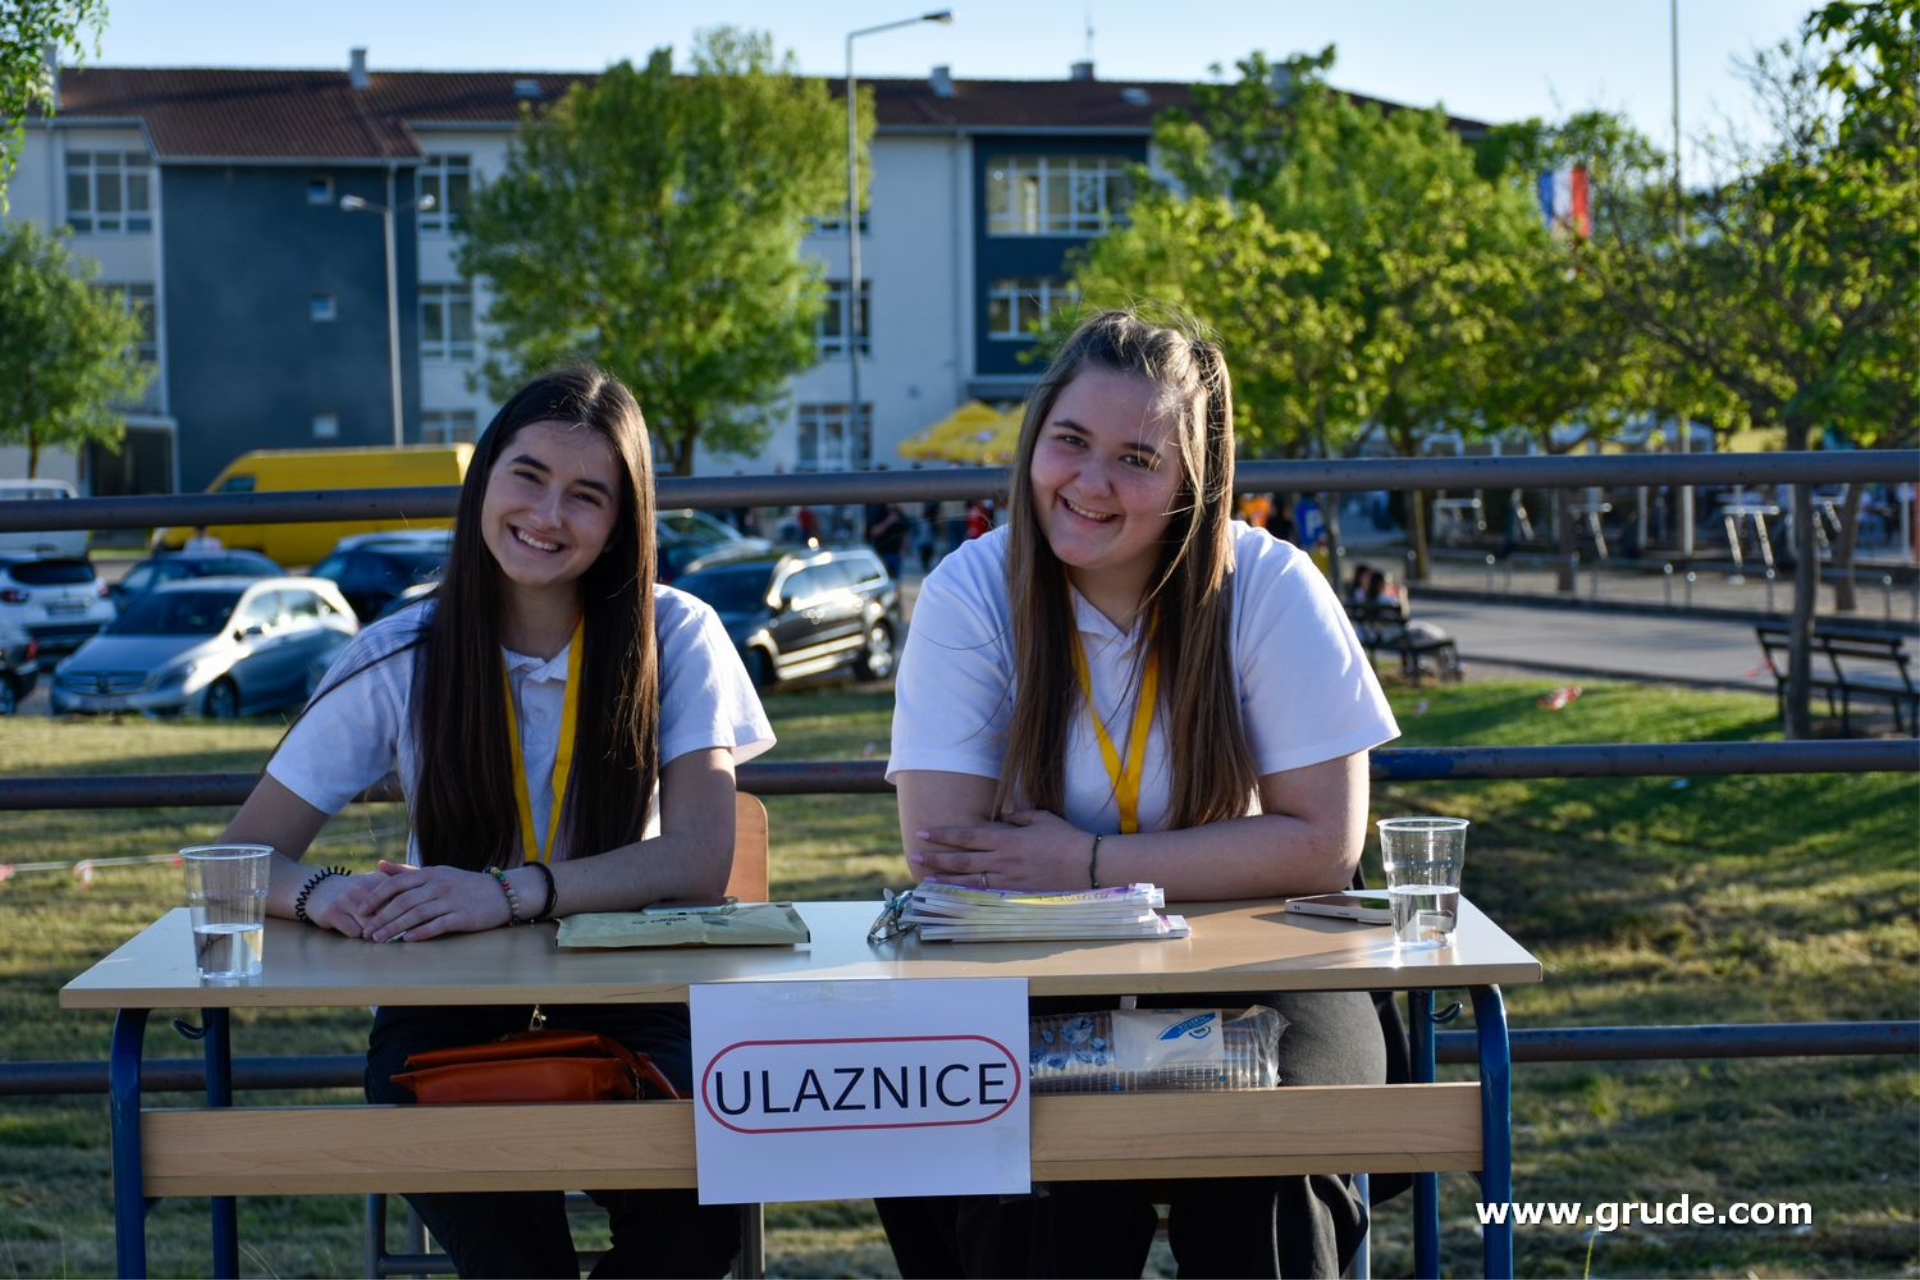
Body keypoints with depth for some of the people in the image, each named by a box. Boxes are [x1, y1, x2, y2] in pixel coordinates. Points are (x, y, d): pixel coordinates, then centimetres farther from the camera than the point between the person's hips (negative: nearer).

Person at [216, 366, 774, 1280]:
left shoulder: (675, 639, -2)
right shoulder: (400, 661, 0)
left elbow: (701, 859, -13)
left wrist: (513, 892, -30)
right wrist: (324, 894, -26)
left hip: (630, 1008, 1)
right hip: (445, 1013, 0)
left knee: (699, 1201, -29)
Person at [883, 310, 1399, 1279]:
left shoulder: (1271, 589, -9)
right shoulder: (971, 594, -9)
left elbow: (1322, 846, -12)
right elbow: (944, 857, -16)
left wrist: (1090, 863, -19)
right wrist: (1213, 860, -18)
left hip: (1255, 980, 0)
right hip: (1037, 992, 0)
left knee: (1256, 1168, -28)